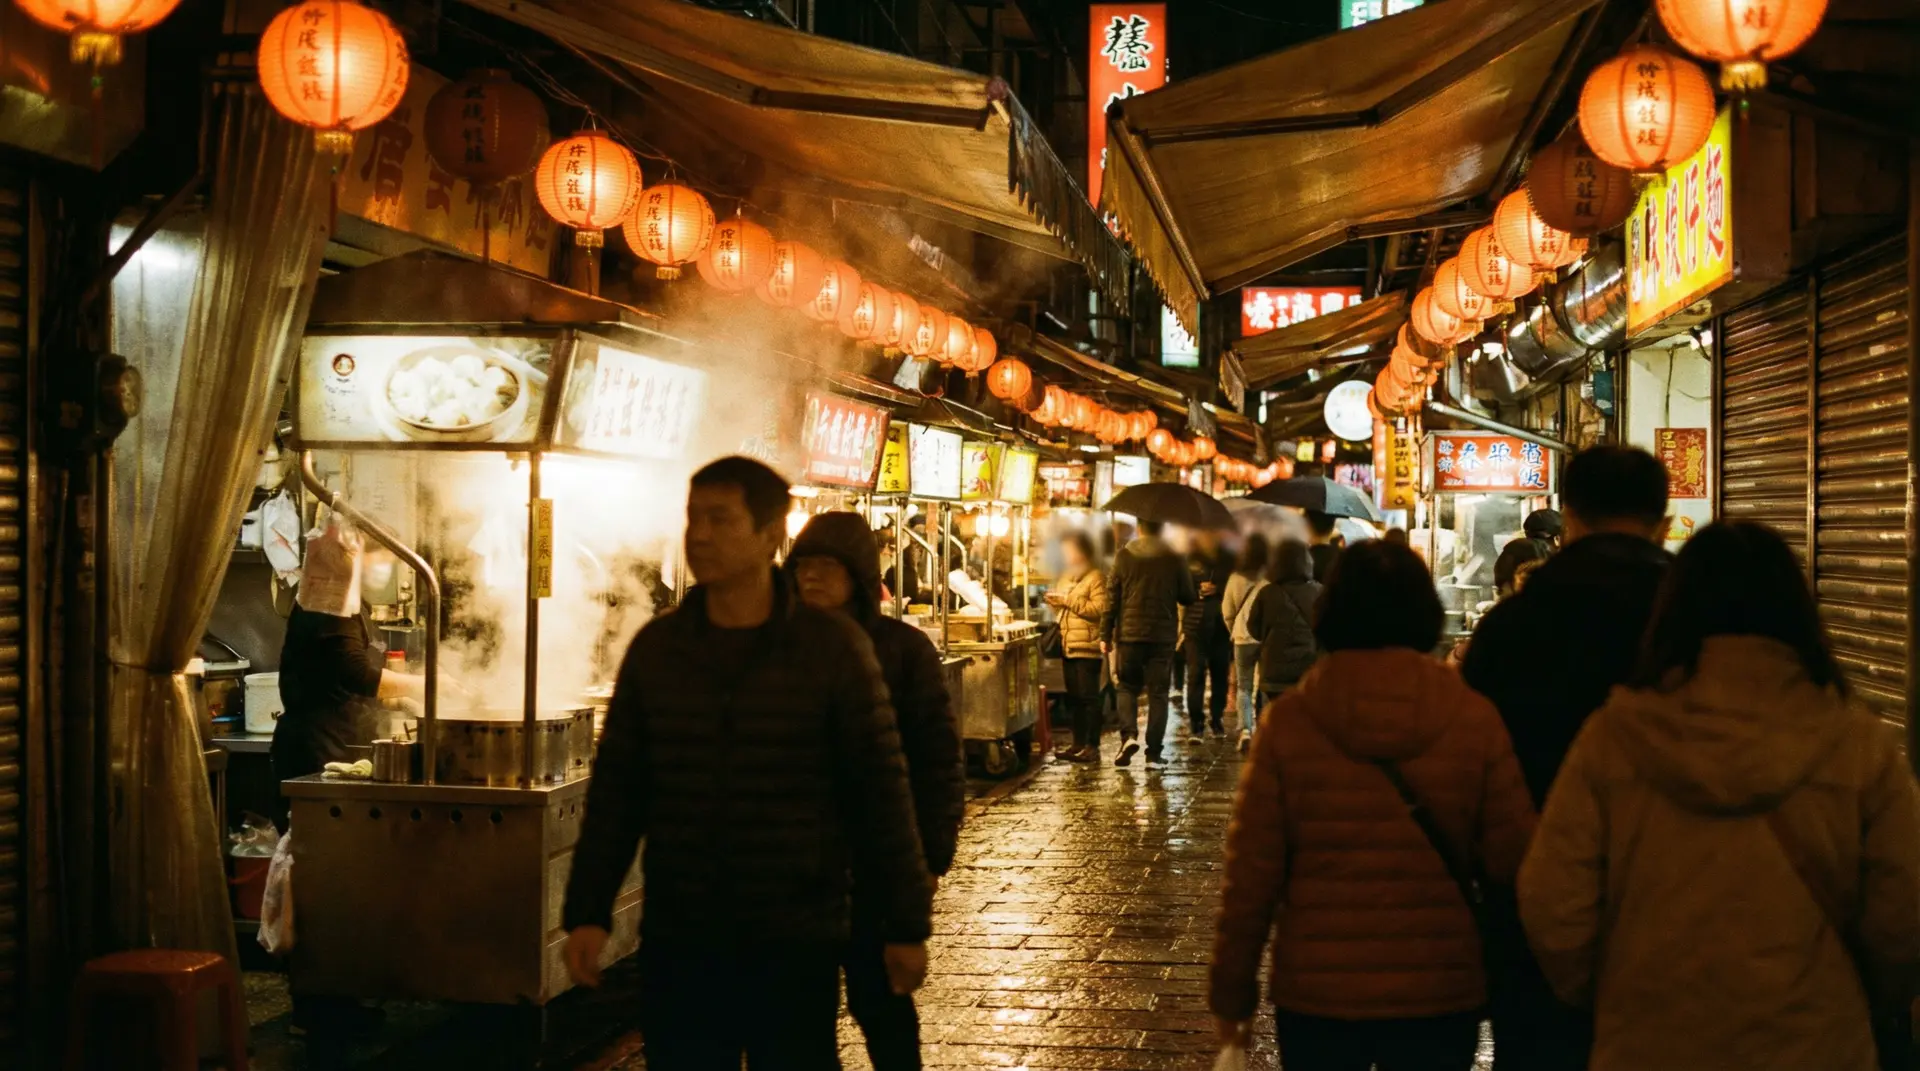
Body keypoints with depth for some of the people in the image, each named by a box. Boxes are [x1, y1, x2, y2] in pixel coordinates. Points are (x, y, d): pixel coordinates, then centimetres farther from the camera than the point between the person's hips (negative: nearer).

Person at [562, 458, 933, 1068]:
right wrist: (587, 912, 2)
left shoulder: (832, 647, -5)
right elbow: (617, 790, 7)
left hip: (796, 946, -2)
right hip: (676, 945, 3)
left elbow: (881, 791, -3)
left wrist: (905, 925, -2)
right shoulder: (656, 647, 4)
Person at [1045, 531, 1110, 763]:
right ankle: (1078, 744, 17)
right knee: (1074, 698, 11)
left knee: (1089, 698, -7)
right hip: (1068, 646, 8)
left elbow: (1100, 609, -18)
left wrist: (1069, 600, -18)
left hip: (1087, 647, -8)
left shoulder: (1096, 577, -7)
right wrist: (1055, 603, 7)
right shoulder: (1067, 577, 20)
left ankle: (1092, 746, -5)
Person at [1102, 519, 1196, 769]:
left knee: (1126, 687, 14)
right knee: (1158, 693, 7)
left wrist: (1105, 635, 1)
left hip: (1129, 634, 0)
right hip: (1163, 636, 0)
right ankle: (1154, 753, 5)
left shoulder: (1124, 555, -4)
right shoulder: (1173, 558, -2)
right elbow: (1188, 598, 4)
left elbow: (1112, 598, -4)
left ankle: (1129, 735, -8)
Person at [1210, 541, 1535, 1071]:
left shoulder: (1287, 721, -9)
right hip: (1439, 993, 0)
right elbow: (1512, 862, -8)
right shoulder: (1475, 719, -8)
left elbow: (1250, 873, -7)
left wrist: (1232, 990, 3)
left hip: (1315, 993, 0)